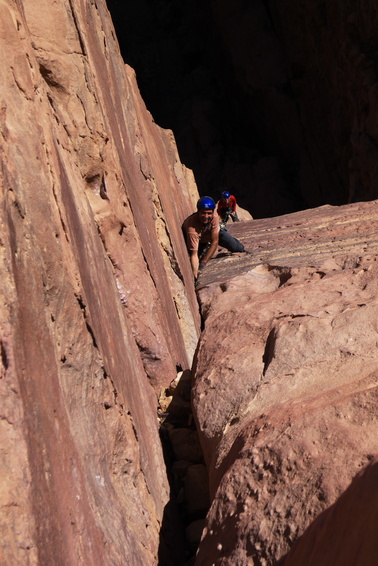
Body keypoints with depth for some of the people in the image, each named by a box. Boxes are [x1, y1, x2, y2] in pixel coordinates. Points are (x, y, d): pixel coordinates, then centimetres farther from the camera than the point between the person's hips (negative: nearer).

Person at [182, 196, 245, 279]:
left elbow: (215, 242, -33)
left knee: (237, 248, -4)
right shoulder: (192, 228, -46)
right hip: (198, 240, -2)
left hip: (211, 233, 2)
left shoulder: (214, 216, -36)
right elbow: (194, 254, -45)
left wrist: (203, 263, -38)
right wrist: (195, 273, -60)